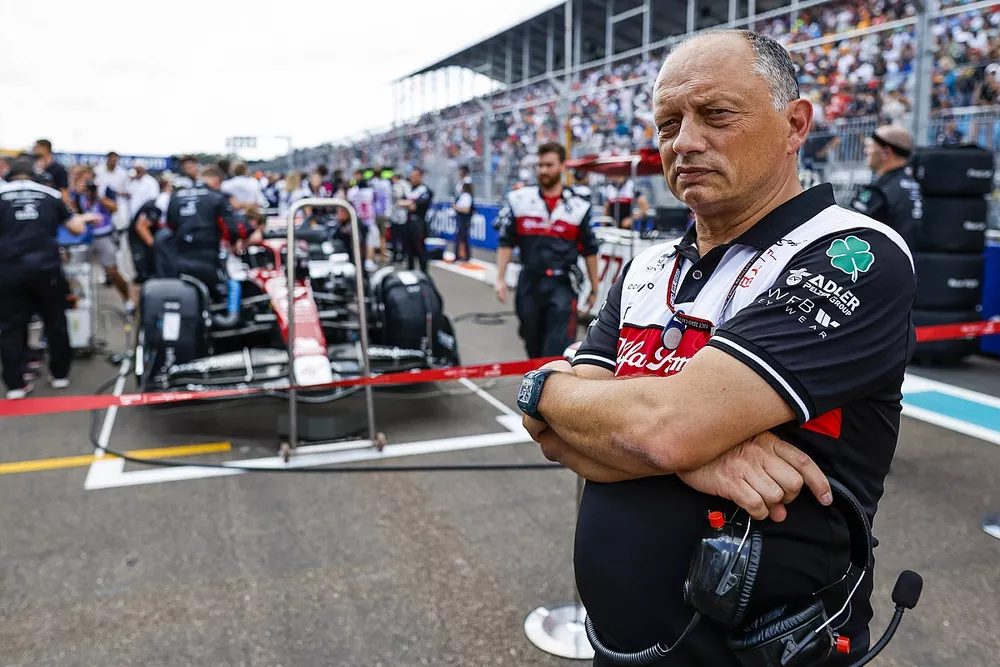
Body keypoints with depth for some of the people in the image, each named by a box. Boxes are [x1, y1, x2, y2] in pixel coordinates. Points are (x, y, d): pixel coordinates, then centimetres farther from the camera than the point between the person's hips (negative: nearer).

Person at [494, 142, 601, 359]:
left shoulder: (578, 207, 2)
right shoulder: (519, 200, 4)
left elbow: (590, 251, 9)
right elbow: (506, 242, 7)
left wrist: (594, 289, 12)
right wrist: (500, 279, -1)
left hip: (563, 285, -2)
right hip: (529, 283, 2)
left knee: (557, 350, -11)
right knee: (533, 345, 16)